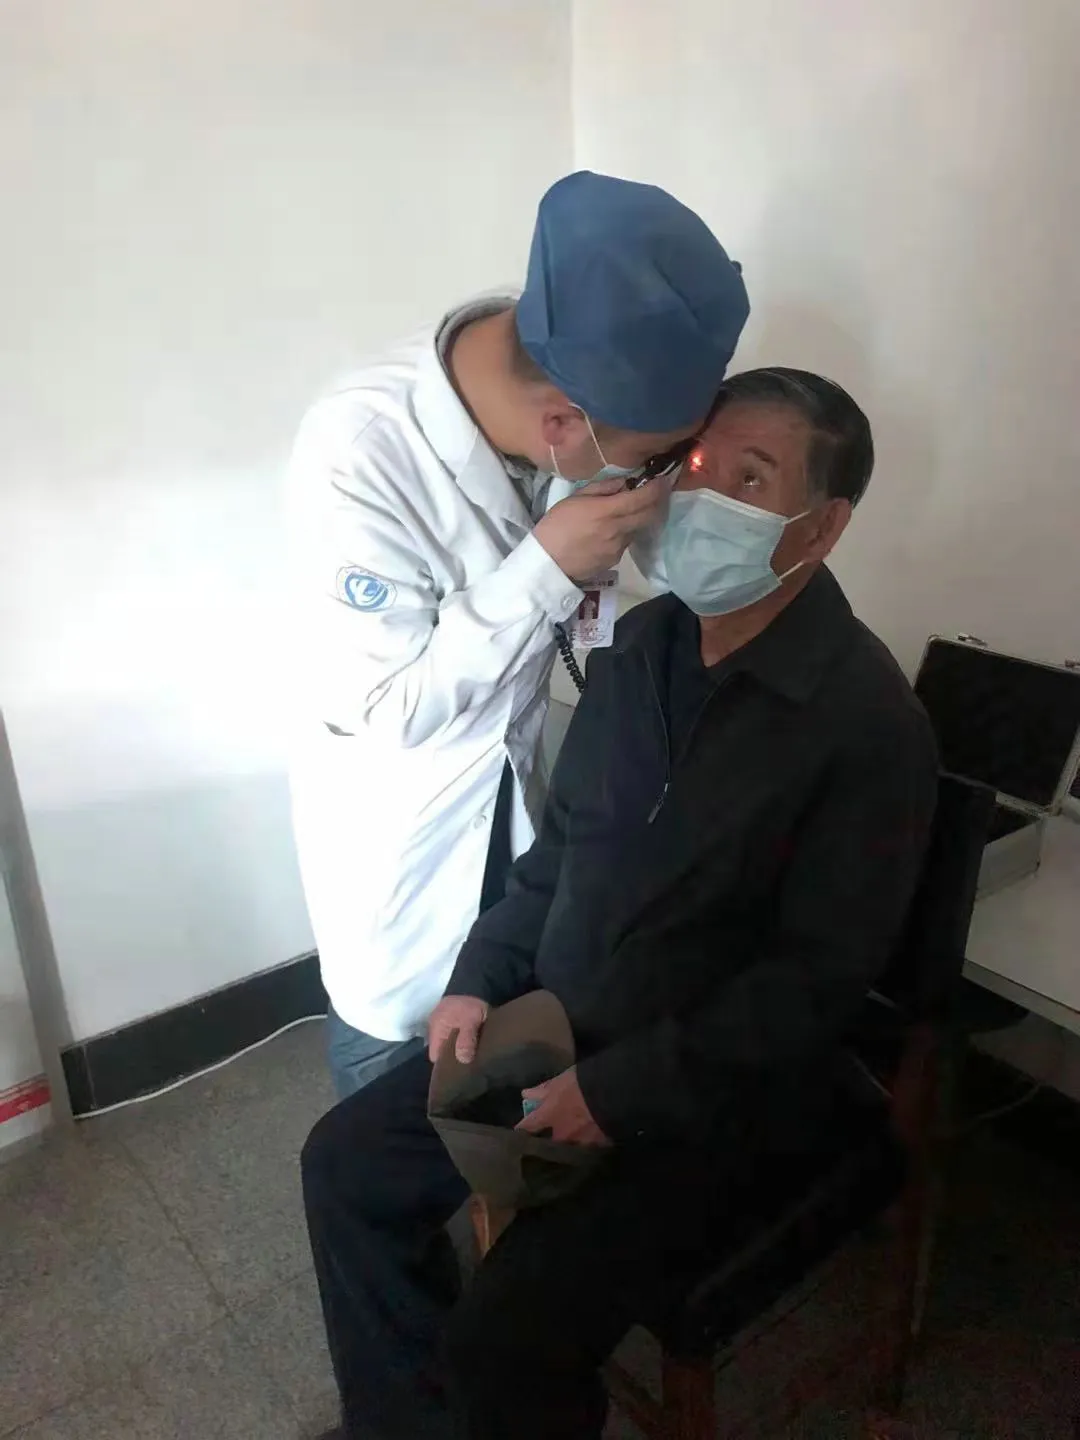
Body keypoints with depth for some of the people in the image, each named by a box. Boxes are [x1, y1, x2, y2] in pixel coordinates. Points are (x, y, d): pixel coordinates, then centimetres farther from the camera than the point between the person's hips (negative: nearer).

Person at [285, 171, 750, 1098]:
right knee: (393, 1025, 19)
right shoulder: (358, 458, -37)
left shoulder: (558, 376, -19)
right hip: (396, 797, -5)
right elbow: (389, 710, -28)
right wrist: (547, 567, -36)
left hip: (513, 762, 5)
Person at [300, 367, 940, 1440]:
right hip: (558, 1027, 7)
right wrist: (480, 979, -1)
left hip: (726, 1086, -6)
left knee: (509, 1332, -17)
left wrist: (621, 1090, -21)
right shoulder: (641, 640, 0)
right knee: (347, 1162, 6)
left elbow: (817, 976, -19)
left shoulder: (868, 719, -20)